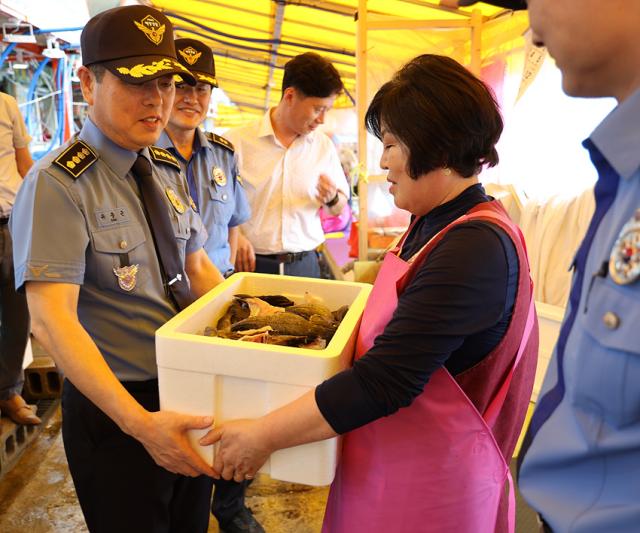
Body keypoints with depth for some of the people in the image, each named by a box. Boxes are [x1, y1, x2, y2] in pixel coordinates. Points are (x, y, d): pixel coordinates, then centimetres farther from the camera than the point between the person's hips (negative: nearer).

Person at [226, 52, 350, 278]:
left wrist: (332, 199, -9)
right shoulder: (237, 141, -7)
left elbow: (339, 209, 13)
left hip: (304, 265, 3)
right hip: (252, 265, -3)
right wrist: (235, 237, -18)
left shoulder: (323, 145, 6)